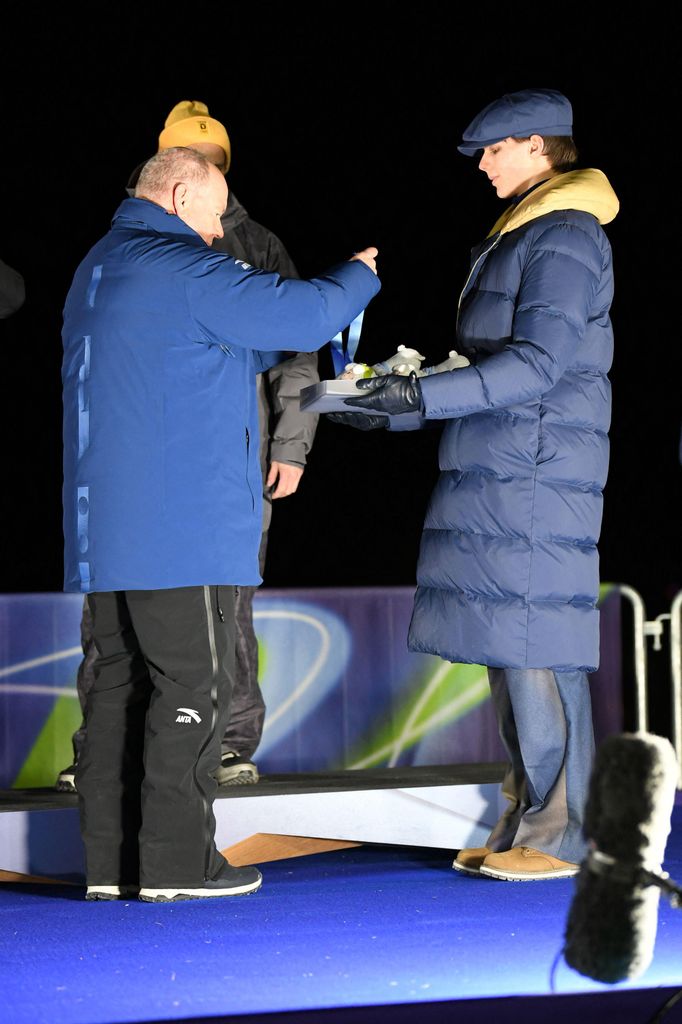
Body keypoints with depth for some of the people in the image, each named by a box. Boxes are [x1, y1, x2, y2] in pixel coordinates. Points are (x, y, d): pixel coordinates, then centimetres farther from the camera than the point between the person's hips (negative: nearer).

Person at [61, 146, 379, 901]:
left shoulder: (99, 267, 21)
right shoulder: (182, 270, -11)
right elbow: (302, 314, -12)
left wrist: (290, 341, 21)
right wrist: (358, 275, 7)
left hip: (108, 523, 9)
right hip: (182, 525, -9)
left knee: (122, 677, 8)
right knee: (193, 684, -4)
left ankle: (109, 859, 9)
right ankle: (176, 860, -3)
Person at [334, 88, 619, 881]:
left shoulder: (564, 239, -10)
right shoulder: (521, 236, 21)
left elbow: (539, 363, -19)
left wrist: (421, 397, -22)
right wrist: (398, 403, 18)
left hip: (534, 473, -10)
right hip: (497, 470, 10)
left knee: (535, 645, -8)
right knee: (507, 644, 10)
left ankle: (558, 835, -3)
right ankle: (526, 821, 15)